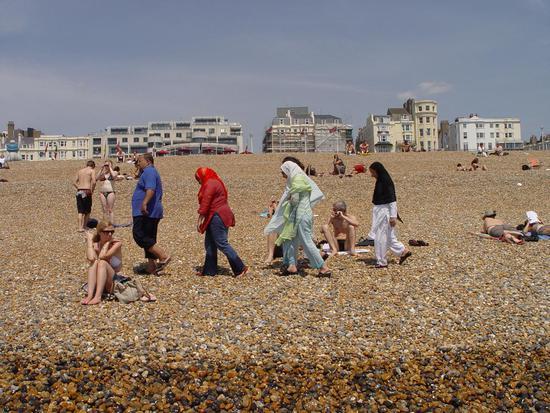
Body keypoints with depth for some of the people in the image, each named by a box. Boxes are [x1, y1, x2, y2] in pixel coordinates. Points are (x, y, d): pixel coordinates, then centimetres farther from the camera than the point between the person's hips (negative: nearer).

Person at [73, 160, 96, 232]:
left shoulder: (80, 171, 16)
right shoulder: (92, 171, 0)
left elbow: (74, 183, 11)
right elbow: (94, 182, -14)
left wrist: (79, 188, 14)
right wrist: (92, 191, -3)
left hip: (79, 192, 4)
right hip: (87, 192, -4)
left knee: (80, 211, 5)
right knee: (87, 211, 10)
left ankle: (80, 227, -2)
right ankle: (84, 226, 14)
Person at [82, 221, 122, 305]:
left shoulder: (117, 243, -11)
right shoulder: (95, 245, -2)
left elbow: (102, 256, -27)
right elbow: (91, 258, -25)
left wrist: (107, 242, -15)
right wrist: (89, 240, -14)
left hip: (113, 282, -3)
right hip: (97, 282, 3)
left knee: (102, 262, -27)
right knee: (94, 262, -24)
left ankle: (98, 297, -37)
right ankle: (90, 295, -36)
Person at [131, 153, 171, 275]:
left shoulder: (149, 171, -10)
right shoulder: (152, 172, 25)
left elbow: (150, 189, -27)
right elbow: (158, 195, 32)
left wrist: (144, 203, -39)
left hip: (145, 212, -11)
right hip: (151, 213, 11)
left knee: (139, 235, -15)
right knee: (149, 239, 12)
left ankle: (163, 256, -18)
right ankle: (152, 266, 14)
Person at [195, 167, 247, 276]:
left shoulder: (210, 183, -11)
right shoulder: (215, 182, 22)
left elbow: (206, 201, -19)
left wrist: (201, 217, -19)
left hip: (217, 217, -11)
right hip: (218, 217, 11)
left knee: (222, 244, -9)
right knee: (210, 244, 14)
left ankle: (241, 268, -9)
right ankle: (209, 270, 21)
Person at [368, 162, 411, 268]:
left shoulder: (387, 182, -17)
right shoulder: (379, 181, 10)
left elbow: (392, 200, -18)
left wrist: (393, 216, -18)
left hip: (384, 211, -9)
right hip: (378, 211, 9)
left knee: (380, 237, -1)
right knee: (388, 236, 15)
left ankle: (381, 262, 9)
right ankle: (404, 251, 25)